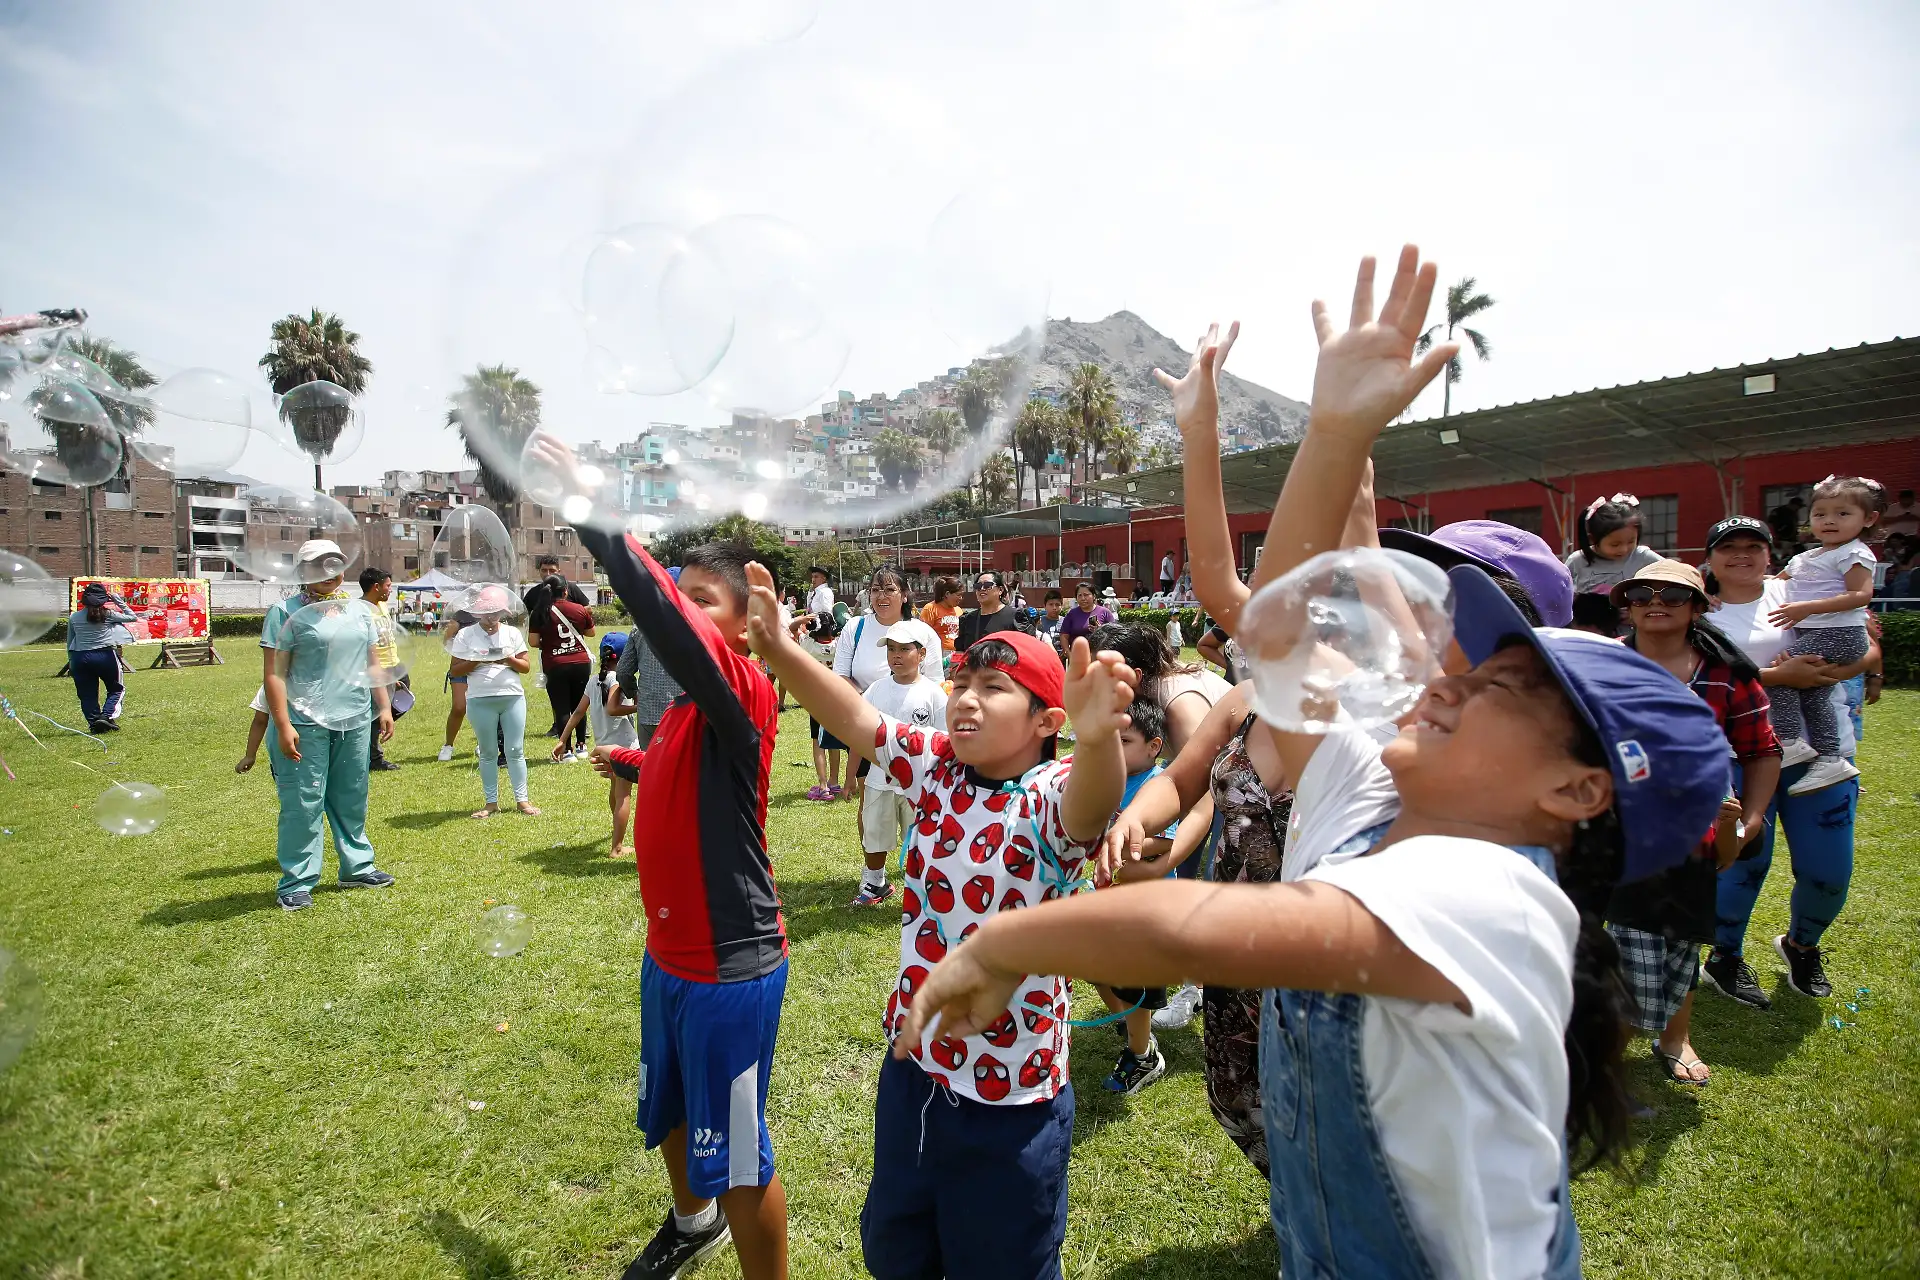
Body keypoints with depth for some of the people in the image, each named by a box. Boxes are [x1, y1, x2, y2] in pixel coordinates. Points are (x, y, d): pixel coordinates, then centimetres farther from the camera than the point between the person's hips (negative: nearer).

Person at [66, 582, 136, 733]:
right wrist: (117, 599, 13)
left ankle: (94, 723, 5)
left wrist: (71, 663, 22)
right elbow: (133, 617, 12)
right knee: (117, 689, 12)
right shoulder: (108, 614, -3)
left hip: (80, 658, 2)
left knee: (87, 695, 11)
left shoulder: (74, 617, 5)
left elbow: (69, 643, 12)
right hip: (105, 656, -2)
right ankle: (106, 716, -8)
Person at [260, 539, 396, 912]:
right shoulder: (286, 612, -5)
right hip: (306, 724, -5)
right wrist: (283, 725, -16)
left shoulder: (360, 612, 13)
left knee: (351, 798, 13)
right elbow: (273, 672, -10)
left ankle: (356, 866, 24)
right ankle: (296, 882, 9)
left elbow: (372, 664, 18)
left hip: (355, 721, 5)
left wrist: (383, 707, 11)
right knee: (303, 803, -1)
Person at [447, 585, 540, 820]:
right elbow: (454, 670, 1)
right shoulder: (466, 635, 2)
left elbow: (525, 666, 6)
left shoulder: (512, 633, 7)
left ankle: (521, 799, 8)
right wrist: (477, 661, -14)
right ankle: (492, 802, 13)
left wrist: (509, 659, -13)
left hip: (513, 697, 1)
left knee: (515, 750, 2)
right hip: (480, 701, -1)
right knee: (487, 752, 6)